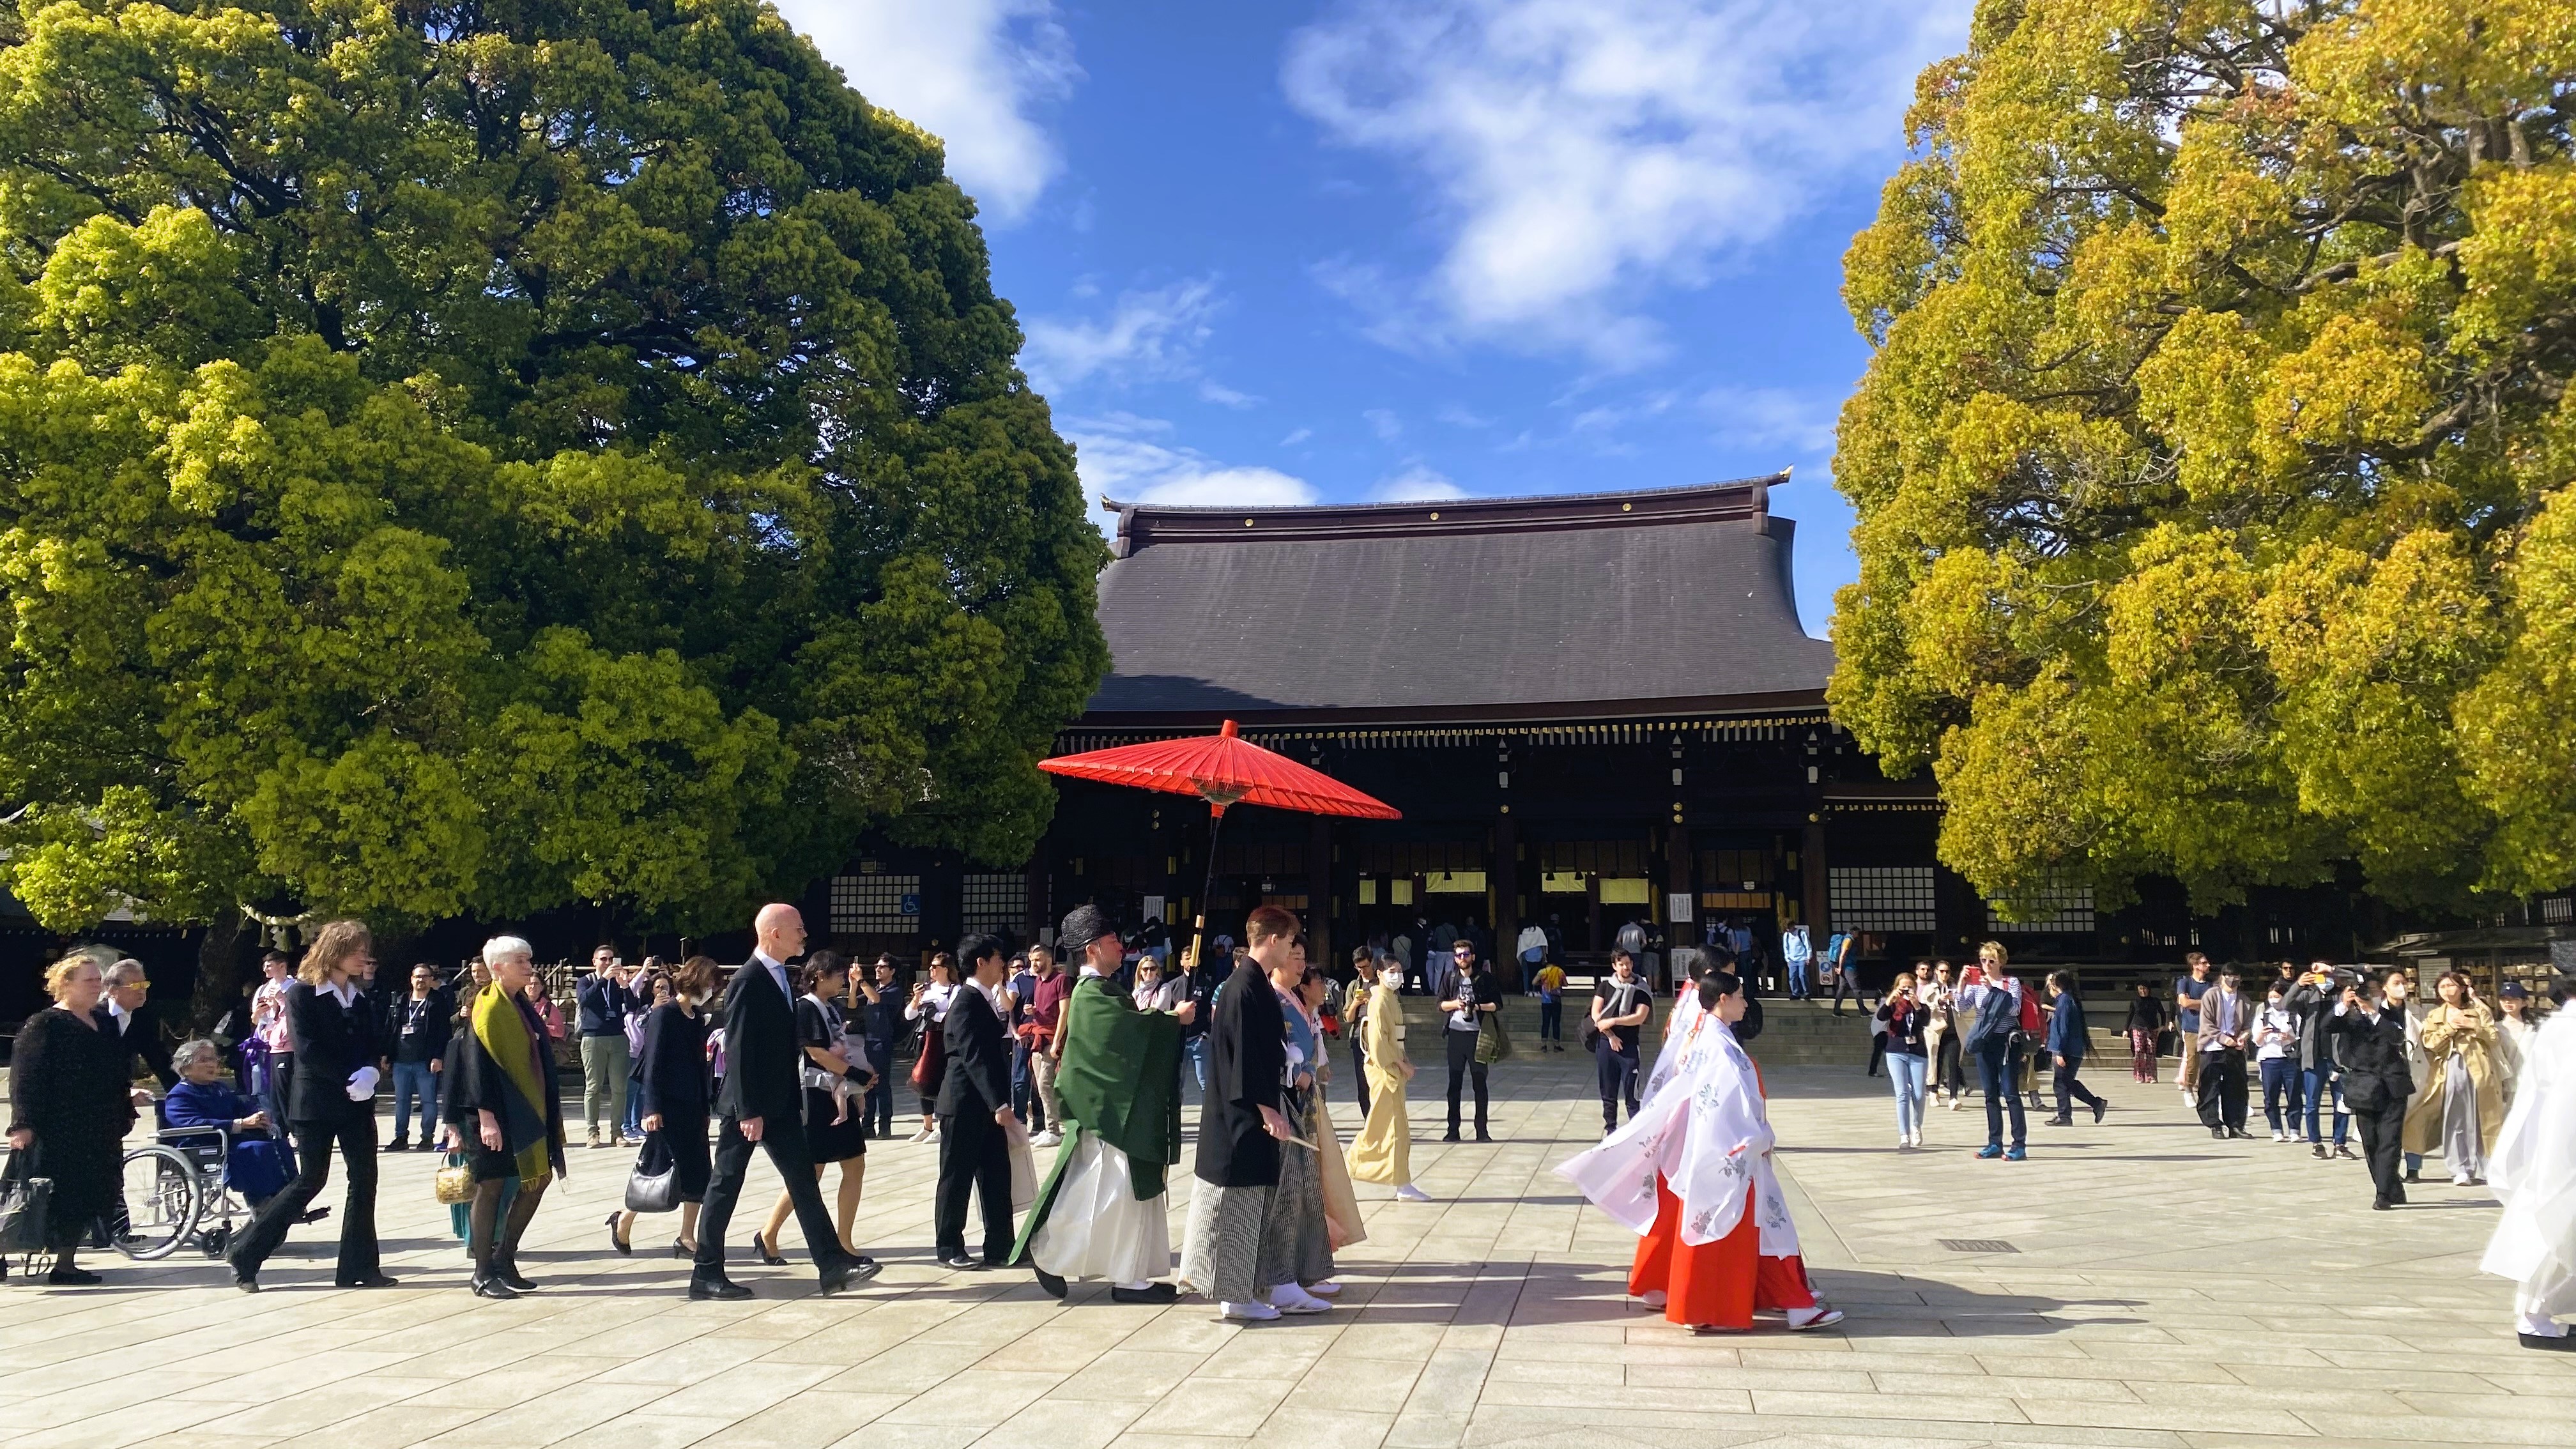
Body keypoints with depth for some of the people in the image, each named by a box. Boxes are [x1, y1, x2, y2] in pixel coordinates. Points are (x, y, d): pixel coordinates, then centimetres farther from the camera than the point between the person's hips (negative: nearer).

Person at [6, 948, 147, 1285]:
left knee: (89, 1197, 6)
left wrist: (128, 1095, 14)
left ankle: (66, 1263, 13)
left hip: (99, 1131, 7)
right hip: (57, 1131, -7)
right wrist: (23, 1124, -19)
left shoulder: (102, 1023, 16)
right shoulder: (44, 1025, -7)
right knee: (59, 1196, -7)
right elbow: (25, 1076, -13)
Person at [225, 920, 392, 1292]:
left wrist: (369, 1074, -12)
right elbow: (308, 1050, -15)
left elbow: (373, 1047, 10)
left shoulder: (358, 998, 13)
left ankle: (359, 1267, 7)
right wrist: (350, 1079, -17)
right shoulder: (302, 994, -6)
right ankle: (245, 1255, 12)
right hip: (315, 1104, -6)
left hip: (357, 1103, 6)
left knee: (364, 1180, 2)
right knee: (311, 1181, -4)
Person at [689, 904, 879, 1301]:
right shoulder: (748, 981, -17)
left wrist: (796, 1098, 14)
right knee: (726, 1184, 2)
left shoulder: (778, 977, 10)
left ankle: (833, 1264, 4)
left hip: (779, 1103, 9)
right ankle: (706, 1273, 13)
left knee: (804, 1181, 5)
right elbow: (738, 1051, -21)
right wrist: (748, 1112, -22)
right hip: (748, 1105, -9)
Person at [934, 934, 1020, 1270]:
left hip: (986, 1106, 9)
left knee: (996, 1178, 9)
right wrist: (999, 1103, -28)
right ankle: (949, 1249, 11)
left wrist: (1000, 1103, 19)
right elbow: (973, 1057, -23)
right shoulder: (967, 1003, -16)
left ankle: (1000, 1247, 14)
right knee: (957, 1179, 2)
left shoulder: (984, 1001, 14)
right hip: (964, 1105, -9)